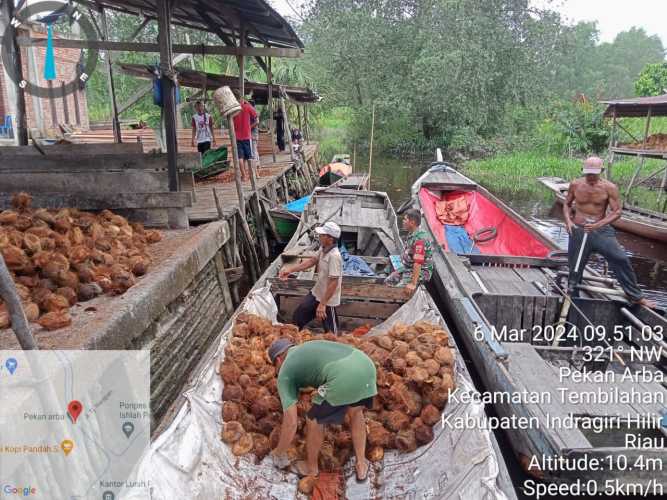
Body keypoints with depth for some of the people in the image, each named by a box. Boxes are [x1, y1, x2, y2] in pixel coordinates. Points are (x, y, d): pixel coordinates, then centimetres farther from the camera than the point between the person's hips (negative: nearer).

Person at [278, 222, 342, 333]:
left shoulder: (334, 256, -29)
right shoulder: (323, 249, -4)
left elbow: (333, 283, -29)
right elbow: (312, 261, 12)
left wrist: (322, 304, -26)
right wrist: (291, 269, 6)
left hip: (328, 299, -9)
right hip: (316, 293, 9)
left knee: (330, 331, 9)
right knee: (298, 316, 19)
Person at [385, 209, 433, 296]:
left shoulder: (419, 239, -28)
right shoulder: (411, 235, 4)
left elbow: (418, 263, -32)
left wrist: (413, 284, -33)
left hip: (420, 271, -10)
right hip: (406, 268, 10)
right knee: (387, 282, 8)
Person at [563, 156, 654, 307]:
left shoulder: (609, 188, -9)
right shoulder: (575, 184, -2)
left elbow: (617, 211, -9)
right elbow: (567, 204, 11)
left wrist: (598, 224, -23)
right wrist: (568, 220, -7)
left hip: (601, 230, -1)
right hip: (578, 230, 1)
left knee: (621, 260, -9)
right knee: (575, 265, 6)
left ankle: (636, 296, 5)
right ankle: (570, 292, 27)